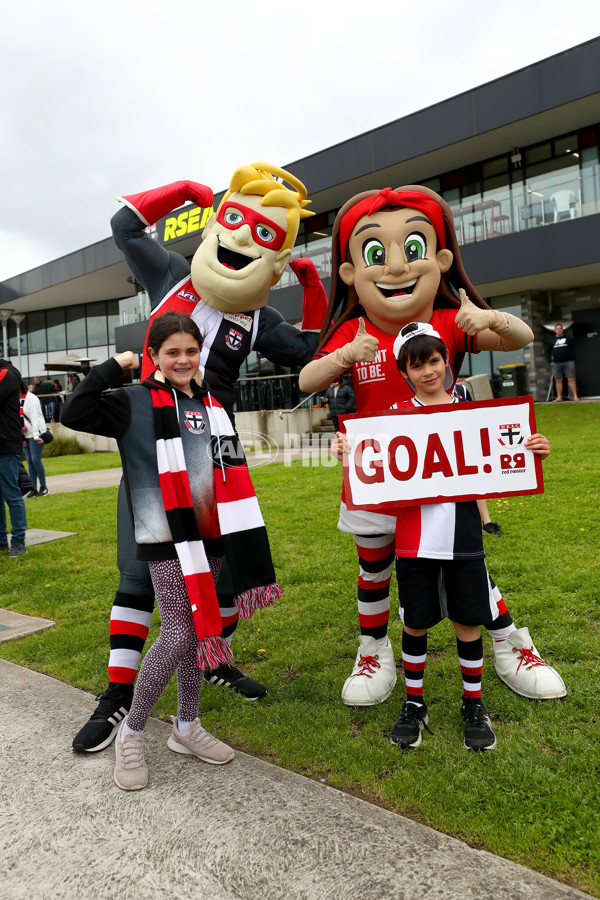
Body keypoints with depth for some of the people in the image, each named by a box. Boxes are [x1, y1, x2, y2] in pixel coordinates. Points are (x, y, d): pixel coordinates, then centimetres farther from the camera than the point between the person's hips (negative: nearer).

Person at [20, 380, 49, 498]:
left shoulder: (31, 398, -9)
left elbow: (35, 417, -15)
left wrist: (36, 435, -21)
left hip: (36, 433, -7)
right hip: (25, 435, 7)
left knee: (35, 459, -8)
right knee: (29, 461, 4)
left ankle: (43, 487, 4)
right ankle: (33, 489, 7)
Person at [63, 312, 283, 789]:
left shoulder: (211, 405, 12)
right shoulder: (137, 402, -4)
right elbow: (75, 413, -19)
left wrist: (238, 535, 15)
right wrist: (113, 367, -13)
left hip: (208, 534, 6)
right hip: (166, 536, -6)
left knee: (198, 628, 13)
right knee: (179, 633, -10)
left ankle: (187, 726, 30)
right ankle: (132, 731, 13)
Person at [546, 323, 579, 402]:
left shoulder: (568, 338, 9)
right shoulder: (551, 340, 12)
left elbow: (573, 349, 7)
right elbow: (547, 351, 15)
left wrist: (572, 359, -3)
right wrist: (550, 361, 4)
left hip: (568, 362, -2)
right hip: (556, 363, 2)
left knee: (571, 379, -5)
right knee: (558, 380, 2)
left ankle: (575, 396, -4)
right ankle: (559, 397, 7)